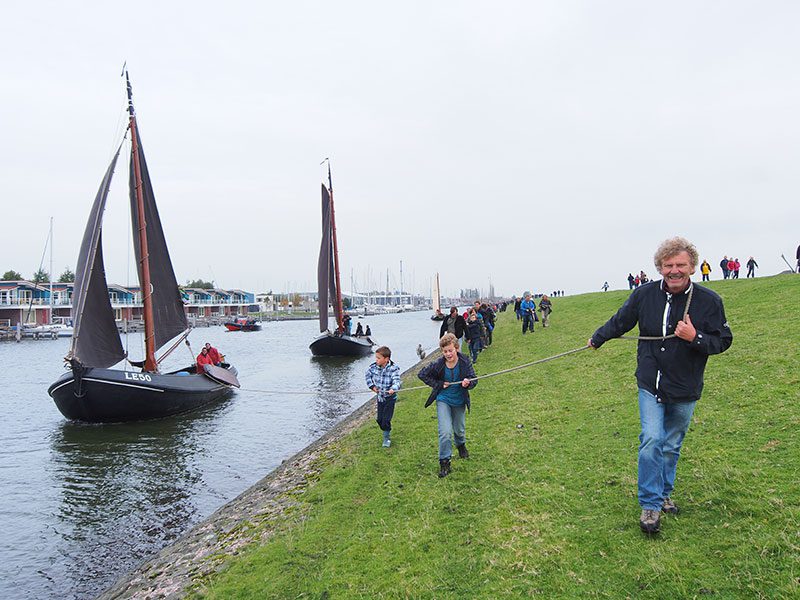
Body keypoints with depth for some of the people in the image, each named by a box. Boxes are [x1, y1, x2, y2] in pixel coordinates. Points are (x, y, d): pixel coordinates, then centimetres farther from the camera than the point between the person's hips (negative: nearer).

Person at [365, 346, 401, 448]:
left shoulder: (393, 369, -21)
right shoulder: (373, 367, -8)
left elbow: (396, 381, -32)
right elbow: (367, 376, 12)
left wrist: (393, 389, -52)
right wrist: (372, 386, 1)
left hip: (390, 397, -5)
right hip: (380, 396, 5)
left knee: (386, 420, -6)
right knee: (379, 419, 11)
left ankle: (386, 438, 15)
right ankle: (387, 432, 37)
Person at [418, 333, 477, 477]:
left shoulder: (465, 362, -19)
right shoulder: (438, 364, -20)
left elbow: (474, 380, -14)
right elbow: (422, 375, -6)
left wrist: (468, 383, -38)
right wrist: (439, 384, -14)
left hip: (459, 401, 2)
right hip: (443, 400, -2)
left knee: (460, 430, 21)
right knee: (445, 432, -15)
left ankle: (461, 445, 55)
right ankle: (444, 462, 0)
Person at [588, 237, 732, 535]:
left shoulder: (709, 301, -10)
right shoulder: (644, 295, -7)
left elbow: (723, 341, -4)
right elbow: (619, 322, 11)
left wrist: (695, 338, -24)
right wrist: (597, 339, 25)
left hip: (685, 390, 1)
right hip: (650, 385, 0)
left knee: (671, 446, 15)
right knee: (652, 440, -12)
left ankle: (663, 494, 35)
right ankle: (650, 505, 0)